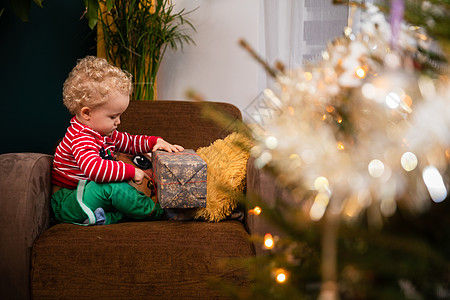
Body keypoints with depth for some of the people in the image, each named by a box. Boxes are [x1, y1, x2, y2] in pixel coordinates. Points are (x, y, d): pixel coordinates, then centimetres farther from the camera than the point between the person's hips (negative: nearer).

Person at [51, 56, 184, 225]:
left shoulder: (105, 134, 9)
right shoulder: (80, 138, -25)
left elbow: (129, 142, 21)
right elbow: (95, 168, -42)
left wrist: (155, 142, 3)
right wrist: (130, 171, -34)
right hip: (66, 203, -11)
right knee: (114, 187, -29)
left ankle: (106, 217, -25)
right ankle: (158, 212, -15)